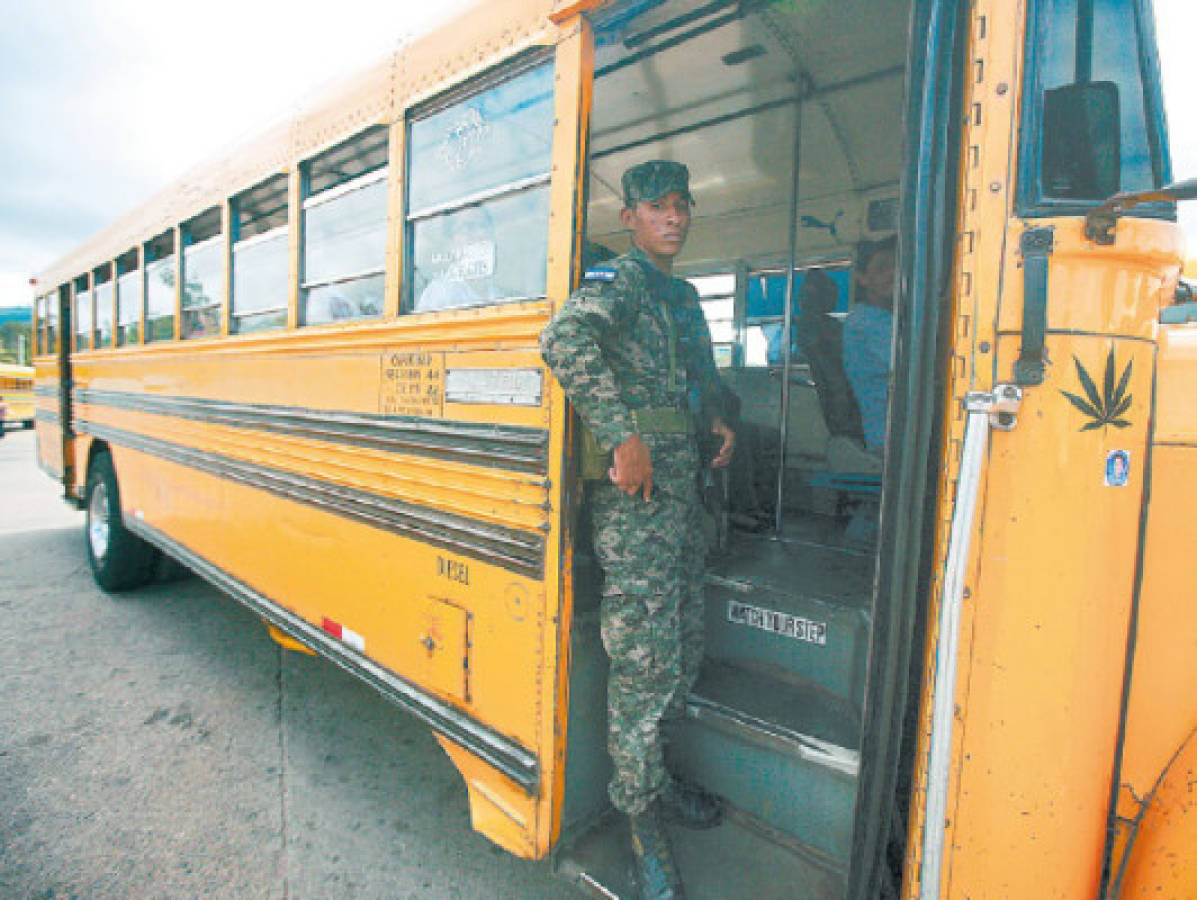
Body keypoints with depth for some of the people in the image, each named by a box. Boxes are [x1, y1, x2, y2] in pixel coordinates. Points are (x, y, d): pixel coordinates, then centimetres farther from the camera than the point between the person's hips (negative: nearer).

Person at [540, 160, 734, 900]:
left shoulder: (684, 295, 22)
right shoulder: (614, 282, -5)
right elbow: (566, 340, -27)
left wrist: (722, 419, 15)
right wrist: (623, 436, -30)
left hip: (685, 479, 9)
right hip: (634, 487, -9)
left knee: (686, 645, 16)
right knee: (644, 653, -3)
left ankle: (652, 772, 36)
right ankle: (641, 816, 16)